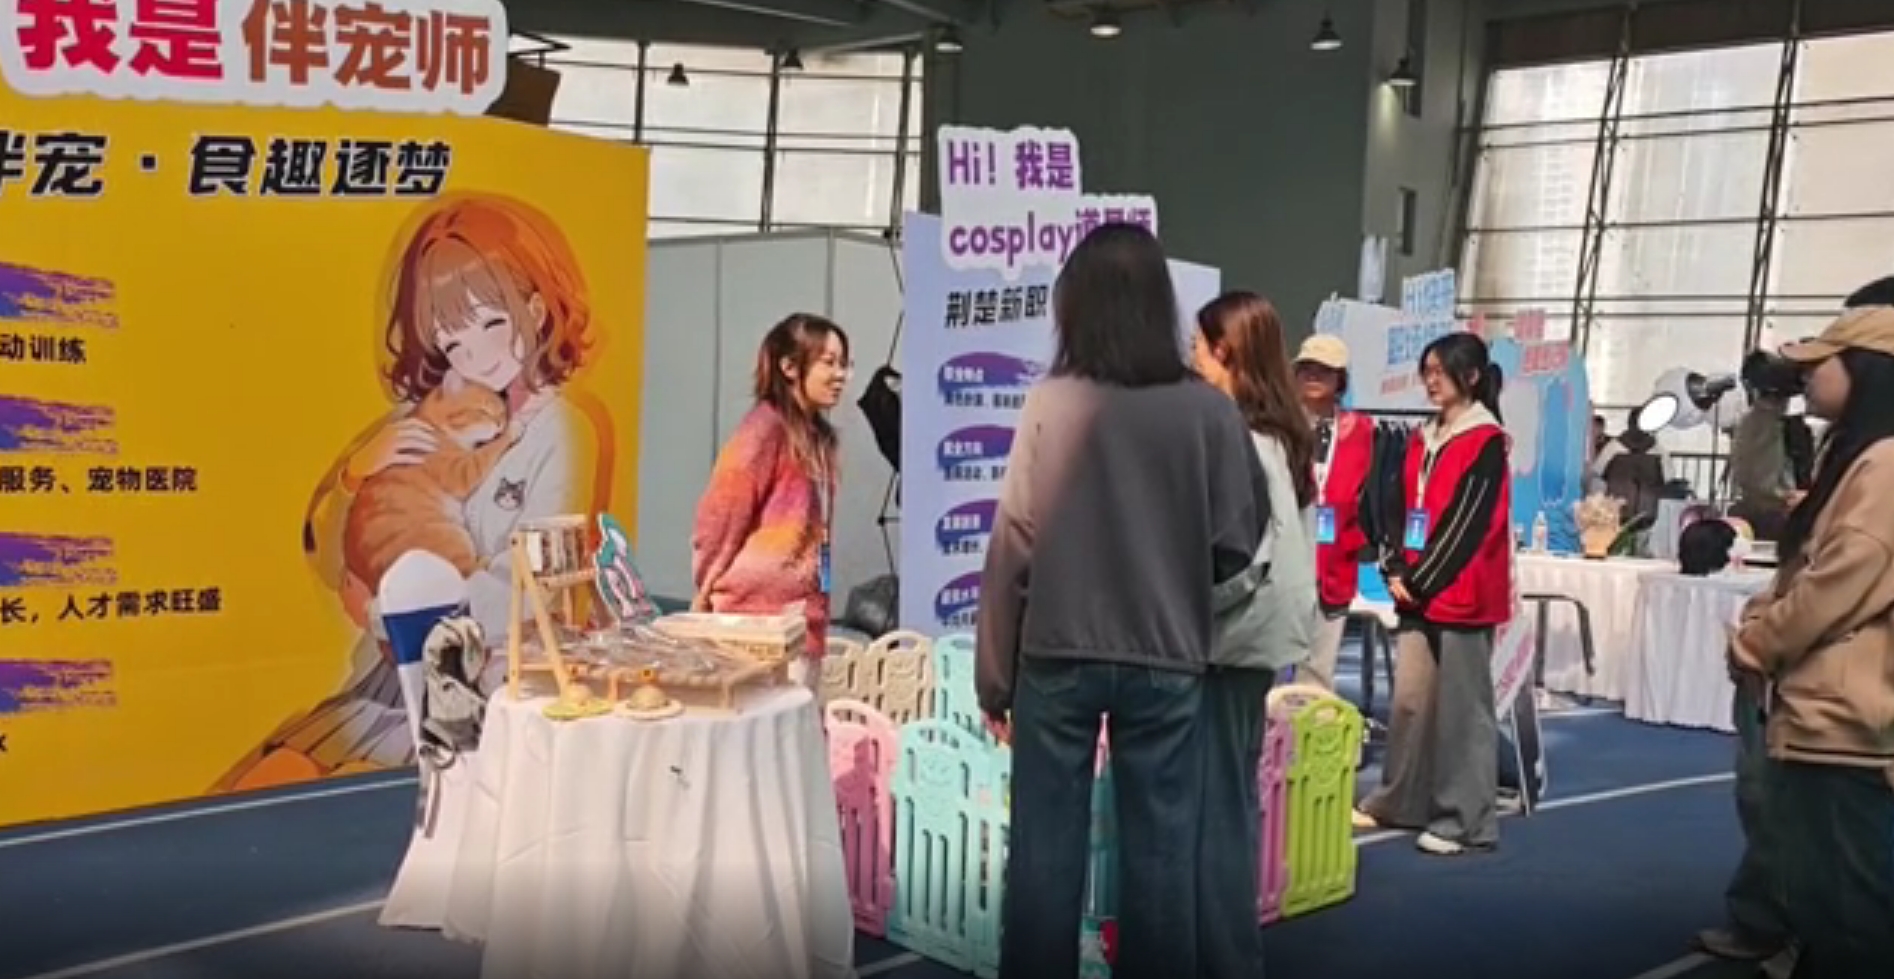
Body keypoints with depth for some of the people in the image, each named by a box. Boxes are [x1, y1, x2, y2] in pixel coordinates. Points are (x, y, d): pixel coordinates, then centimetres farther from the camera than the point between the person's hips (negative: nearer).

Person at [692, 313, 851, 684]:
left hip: (804, 611, 8)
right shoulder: (766, 428, -12)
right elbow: (721, 515, -11)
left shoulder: (818, 435, 13)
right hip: (758, 611, -8)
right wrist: (707, 592, -5)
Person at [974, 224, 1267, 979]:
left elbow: (1013, 545, -8)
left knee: (1045, 851, 9)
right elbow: (1236, 545, -1)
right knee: (1159, 854, 11)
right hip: (1167, 661, 1)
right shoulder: (1209, 411, -5)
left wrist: (994, 676, 1)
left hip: (1059, 656, -1)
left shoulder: (1052, 403, -8)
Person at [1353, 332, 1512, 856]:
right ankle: (1400, 803, 20)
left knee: (1461, 708, -1)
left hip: (1461, 594, -7)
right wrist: (1397, 571, 0)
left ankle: (1465, 820, 7)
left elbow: (1466, 523, -14)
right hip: (1417, 591, 7)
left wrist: (1421, 581, -13)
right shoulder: (1424, 438, 14)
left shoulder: (1487, 443, -8)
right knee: (1409, 700, 10)